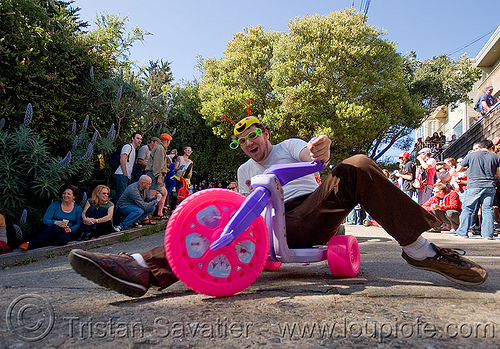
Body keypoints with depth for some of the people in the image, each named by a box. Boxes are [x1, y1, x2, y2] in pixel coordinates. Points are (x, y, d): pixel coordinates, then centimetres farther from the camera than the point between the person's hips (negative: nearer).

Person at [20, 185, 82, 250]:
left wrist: (70, 229, -17)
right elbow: (45, 220, -3)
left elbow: (78, 224, 4)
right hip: (50, 229, -1)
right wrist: (56, 222, -24)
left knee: (65, 238, -38)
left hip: (65, 233, 1)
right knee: (58, 227, -39)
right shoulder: (55, 204, 4)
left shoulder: (78, 208, 8)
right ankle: (29, 242, -38)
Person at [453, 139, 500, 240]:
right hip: (490, 186, 2)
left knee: (467, 209, 3)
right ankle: (488, 234, 6)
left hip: (474, 186, -2)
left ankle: (462, 233, 4)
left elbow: (458, 169, 6)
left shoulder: (471, 155, 3)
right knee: (487, 210, 7)